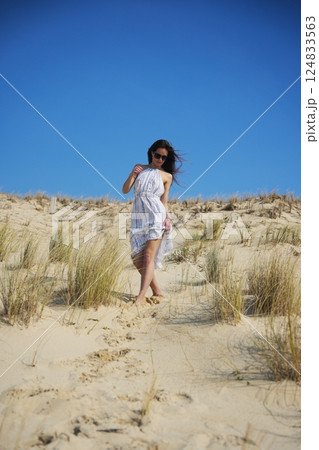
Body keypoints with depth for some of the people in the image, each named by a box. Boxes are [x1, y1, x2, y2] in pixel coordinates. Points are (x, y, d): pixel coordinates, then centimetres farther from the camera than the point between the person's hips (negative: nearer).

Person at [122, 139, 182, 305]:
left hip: (156, 217, -3)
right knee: (137, 260, 0)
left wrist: (168, 218, -7)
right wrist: (132, 175, -6)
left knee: (148, 257, -14)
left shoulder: (167, 176, 11)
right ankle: (157, 291, 14)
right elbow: (125, 190, 11)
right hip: (138, 218, 3)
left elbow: (164, 202, 10)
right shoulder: (139, 168, 17)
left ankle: (141, 297, -19)